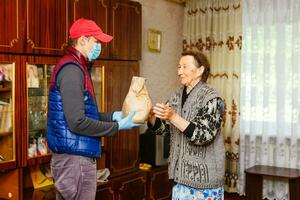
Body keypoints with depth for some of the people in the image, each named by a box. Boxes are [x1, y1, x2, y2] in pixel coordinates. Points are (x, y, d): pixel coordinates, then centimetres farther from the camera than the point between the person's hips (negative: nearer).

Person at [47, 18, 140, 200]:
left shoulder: (75, 67, 16)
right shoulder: (72, 69, -17)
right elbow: (78, 122, -23)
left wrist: (114, 115, 9)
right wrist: (118, 126, -14)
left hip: (72, 156, 10)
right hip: (76, 158, -10)